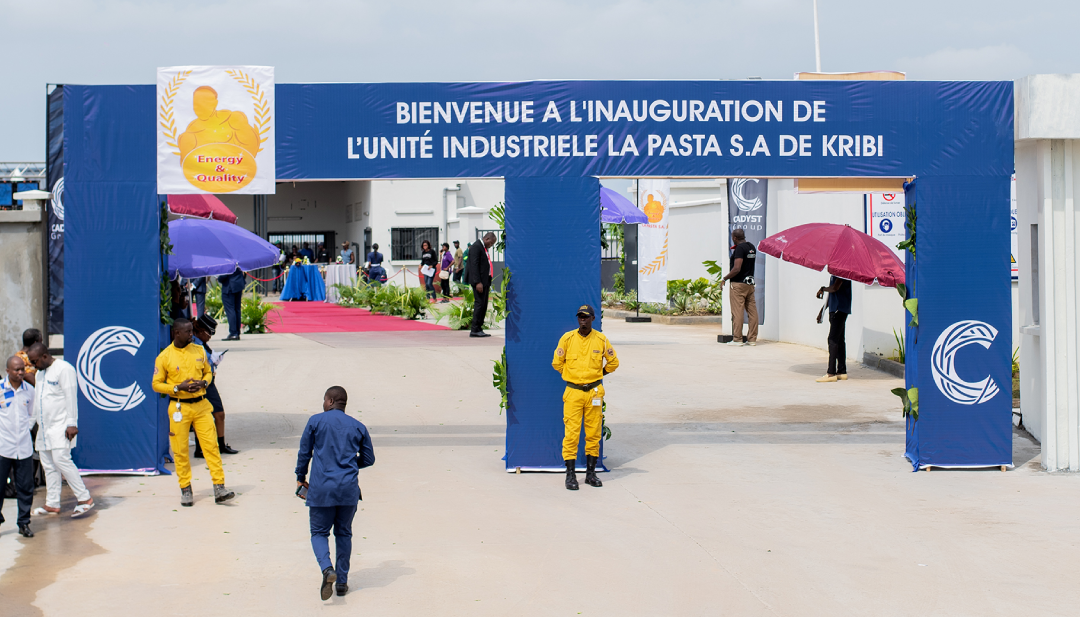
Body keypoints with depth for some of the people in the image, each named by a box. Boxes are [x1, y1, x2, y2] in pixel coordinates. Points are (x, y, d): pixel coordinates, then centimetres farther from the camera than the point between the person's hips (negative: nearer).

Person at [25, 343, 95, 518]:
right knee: (48, 465, 7)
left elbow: (71, 397, -13)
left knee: (61, 459, -18)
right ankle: (52, 504, 11)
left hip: (61, 426, -9)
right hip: (44, 427, 9)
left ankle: (85, 499, -14)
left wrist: (71, 423, -17)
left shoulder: (64, 369, -9)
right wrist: (36, 423, 19)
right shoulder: (40, 373, 18)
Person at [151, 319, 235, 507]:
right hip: (179, 408, -3)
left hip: (201, 405, 3)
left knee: (211, 445, -3)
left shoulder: (199, 351, 7)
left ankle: (219, 488, -2)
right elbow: (156, 384, -1)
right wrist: (178, 387, -15)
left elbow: (208, 372, 18)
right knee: (180, 451, 1)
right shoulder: (164, 357, -4)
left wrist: (203, 383, -5)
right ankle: (185, 490, 13)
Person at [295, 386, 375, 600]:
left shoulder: (316, 421, 0)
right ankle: (342, 582, 15)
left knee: (319, 532, 8)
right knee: (343, 533, 15)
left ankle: (327, 568, -19)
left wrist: (300, 478, 17)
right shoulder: (358, 427, 8)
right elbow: (369, 458, 13)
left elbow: (304, 452, 3)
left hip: (321, 488, -2)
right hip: (349, 488, 2)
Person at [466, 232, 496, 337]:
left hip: (485, 281, 10)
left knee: (484, 305, 9)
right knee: (479, 303, -10)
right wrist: (478, 282, -22)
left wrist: (488, 283, 17)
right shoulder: (476, 247, -11)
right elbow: (474, 265, -17)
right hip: (479, 281, -10)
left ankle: (479, 329, 12)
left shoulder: (484, 248, 20)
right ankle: (475, 330, -8)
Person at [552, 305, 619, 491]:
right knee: (571, 434, -5)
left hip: (594, 392, 1)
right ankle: (570, 475, 0)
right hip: (573, 392, -1)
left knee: (594, 434, 6)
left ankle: (591, 473, 16)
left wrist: (597, 375, 12)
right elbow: (557, 362, 8)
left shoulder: (601, 340, 1)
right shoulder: (567, 338, -1)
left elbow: (613, 362, 13)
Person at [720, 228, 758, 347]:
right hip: (750, 283, 8)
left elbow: (736, 269, -21)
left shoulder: (740, 248, -14)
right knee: (752, 312, 7)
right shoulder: (752, 247, 11)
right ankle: (752, 339, 9)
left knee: (737, 312, -5)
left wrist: (724, 278, -9)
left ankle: (737, 339, -5)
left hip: (738, 284, -8)